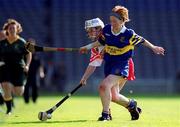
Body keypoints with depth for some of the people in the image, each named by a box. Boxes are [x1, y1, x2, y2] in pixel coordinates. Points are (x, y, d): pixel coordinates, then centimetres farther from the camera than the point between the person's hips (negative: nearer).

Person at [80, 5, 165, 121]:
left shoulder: (128, 34, -15)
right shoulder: (106, 29, -2)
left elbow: (142, 40, 2)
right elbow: (100, 42, 16)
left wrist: (153, 48, 9)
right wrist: (88, 47, 9)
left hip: (121, 66, -5)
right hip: (109, 64, 6)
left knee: (104, 86, -26)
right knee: (114, 97, 8)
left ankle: (105, 114, -15)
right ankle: (131, 104, 37)